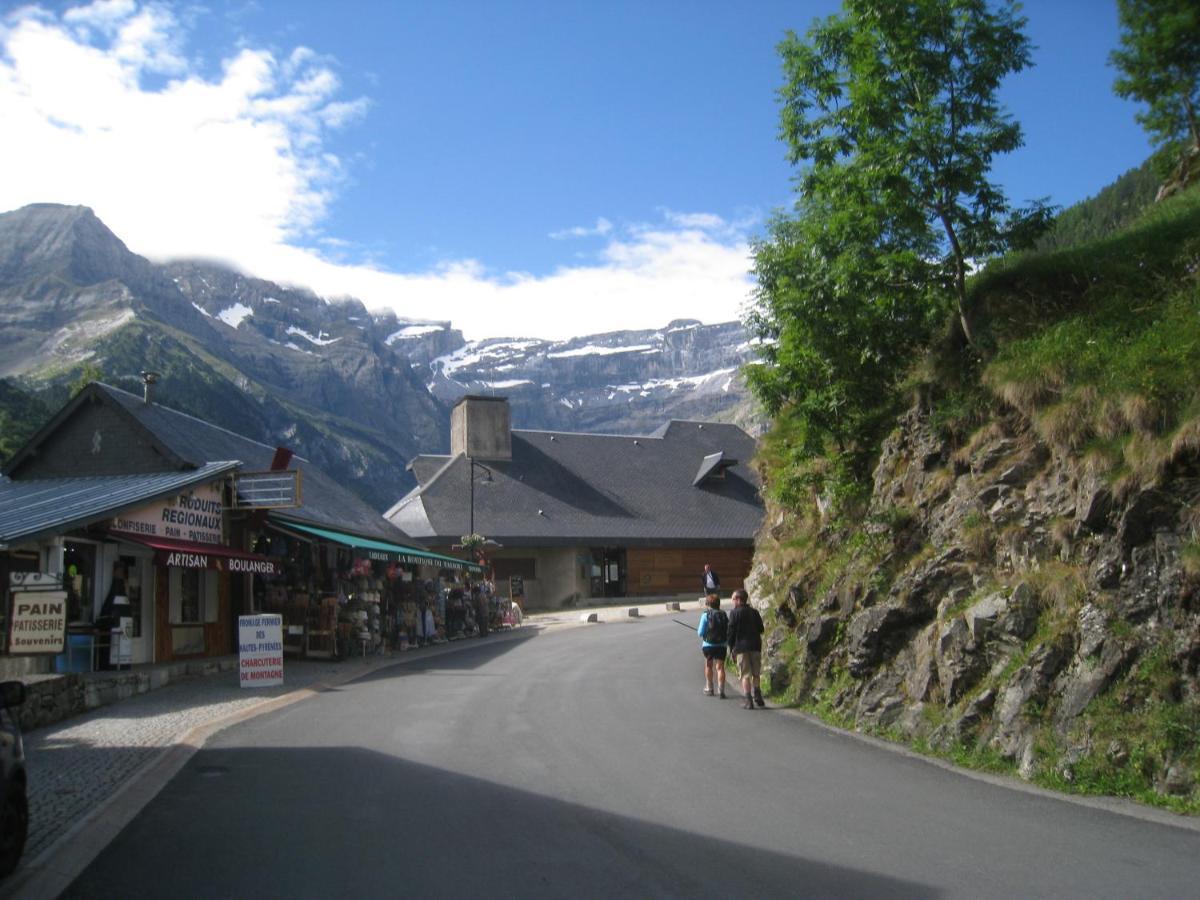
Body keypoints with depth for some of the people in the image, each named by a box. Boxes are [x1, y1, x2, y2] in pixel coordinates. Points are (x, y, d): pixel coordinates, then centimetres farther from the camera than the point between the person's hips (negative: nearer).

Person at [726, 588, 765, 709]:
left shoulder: (735, 613, -6)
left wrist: (731, 647, 1)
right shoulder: (754, 612, 9)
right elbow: (761, 629, 11)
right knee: (755, 674, 16)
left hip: (741, 647, -4)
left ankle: (748, 700, -5)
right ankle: (757, 695, 15)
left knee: (745, 675, -1)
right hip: (755, 646, 4)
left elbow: (731, 631, -7)